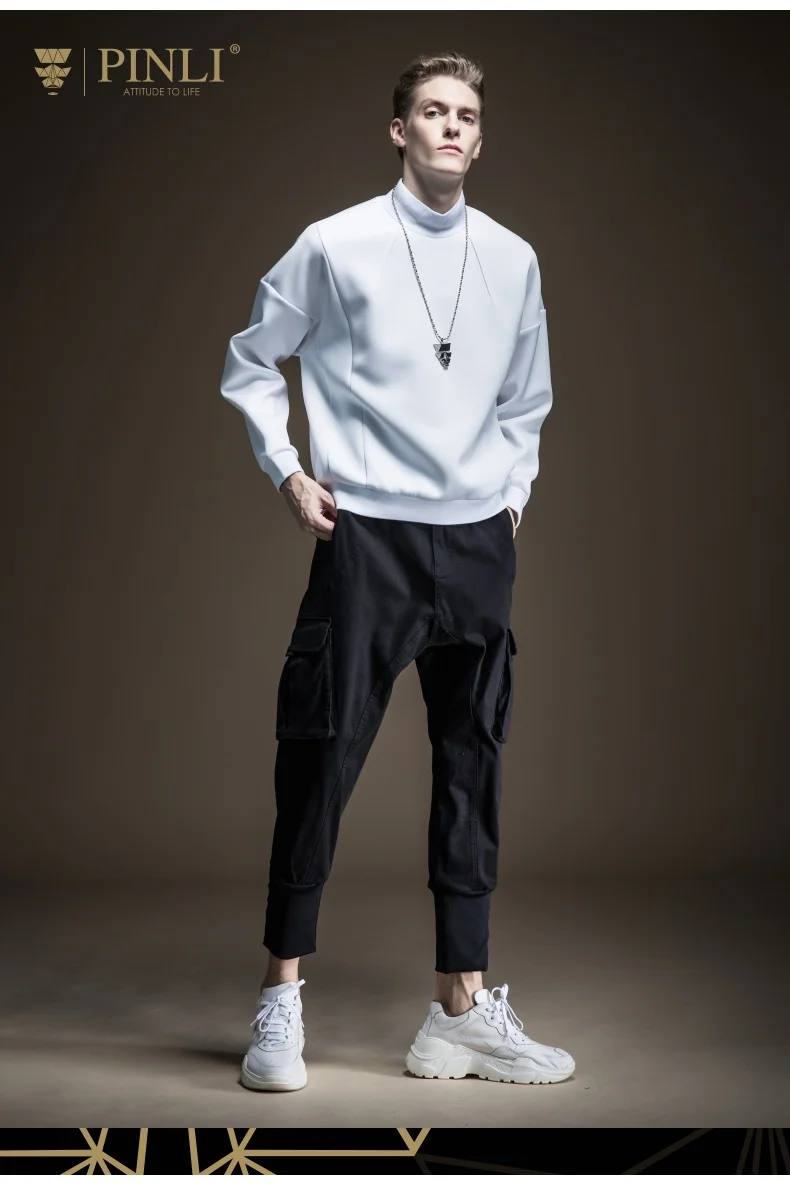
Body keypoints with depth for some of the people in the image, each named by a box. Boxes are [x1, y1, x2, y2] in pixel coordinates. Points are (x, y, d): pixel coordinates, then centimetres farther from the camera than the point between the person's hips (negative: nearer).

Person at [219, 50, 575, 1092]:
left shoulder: (514, 259, 10)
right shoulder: (337, 245, -1)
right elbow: (252, 360, 9)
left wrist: (515, 489, 12)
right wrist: (288, 471, 1)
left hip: (480, 541, 4)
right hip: (367, 537, -4)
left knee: (473, 770, 6)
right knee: (320, 762, -5)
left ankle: (464, 1009, 15)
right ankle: (282, 999, 9)